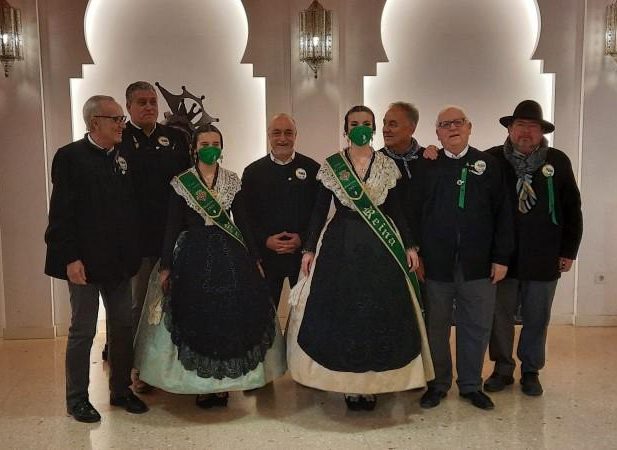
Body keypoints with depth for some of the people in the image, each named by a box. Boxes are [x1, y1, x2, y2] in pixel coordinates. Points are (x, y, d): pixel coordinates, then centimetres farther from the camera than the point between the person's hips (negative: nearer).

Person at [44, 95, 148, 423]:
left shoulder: (123, 158, 8)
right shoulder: (70, 157, -8)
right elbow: (61, 212, -12)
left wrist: (132, 254, 5)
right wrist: (70, 258, -17)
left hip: (119, 260, 6)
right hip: (86, 261, -6)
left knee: (123, 327, 13)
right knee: (83, 330, 5)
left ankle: (121, 390, 28)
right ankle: (77, 398, 20)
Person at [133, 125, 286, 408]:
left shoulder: (232, 181, 6)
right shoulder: (181, 183, 0)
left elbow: (242, 222, 8)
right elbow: (173, 226, -1)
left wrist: (254, 258, 5)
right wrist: (166, 267, -4)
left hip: (229, 254, 2)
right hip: (193, 255, -1)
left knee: (231, 317, 1)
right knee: (196, 317, 1)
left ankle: (224, 383, 14)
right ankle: (202, 384, 15)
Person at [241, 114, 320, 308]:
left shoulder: (312, 169, 3)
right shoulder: (253, 172, 4)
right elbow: (246, 214, 2)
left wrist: (303, 239, -11)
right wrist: (265, 240, -11)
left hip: (303, 251, 0)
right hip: (265, 253, 0)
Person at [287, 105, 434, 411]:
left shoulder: (387, 165, 4)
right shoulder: (331, 166, 2)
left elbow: (395, 209, 6)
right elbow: (319, 210, 3)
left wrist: (409, 246, 1)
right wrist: (309, 249, -2)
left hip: (380, 247, 1)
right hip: (341, 246, -1)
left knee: (380, 313, 2)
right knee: (340, 312, 0)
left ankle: (373, 382, 15)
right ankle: (348, 383, 14)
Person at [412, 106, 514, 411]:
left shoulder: (488, 165, 6)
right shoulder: (426, 166, 5)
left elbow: (502, 214, 4)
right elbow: (414, 213, 3)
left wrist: (501, 257, -1)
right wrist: (416, 255, -3)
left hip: (477, 264, 1)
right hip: (436, 263, 0)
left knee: (476, 326, 9)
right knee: (436, 326, 9)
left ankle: (471, 385, 25)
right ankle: (438, 383, 25)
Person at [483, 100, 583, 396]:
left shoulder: (558, 161, 2)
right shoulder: (492, 159, -1)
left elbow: (572, 210, 5)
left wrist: (569, 251, 3)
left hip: (544, 258, 1)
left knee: (536, 319, 10)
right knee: (500, 316, 9)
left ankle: (531, 371, 27)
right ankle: (503, 369, 25)